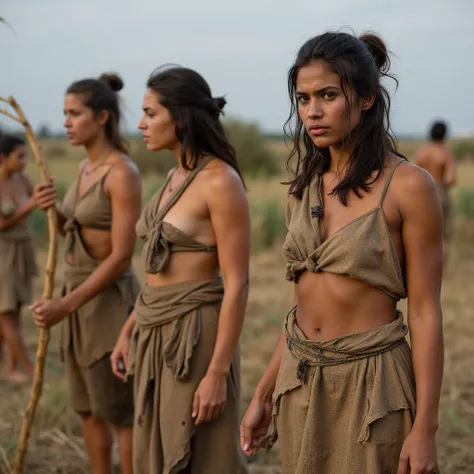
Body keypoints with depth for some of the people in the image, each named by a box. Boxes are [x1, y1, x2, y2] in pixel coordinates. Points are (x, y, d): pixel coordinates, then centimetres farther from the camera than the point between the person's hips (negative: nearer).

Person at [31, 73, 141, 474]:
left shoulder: (123, 173, -18)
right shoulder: (86, 168, 9)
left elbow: (121, 255, -22)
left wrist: (66, 305, -24)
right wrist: (54, 211, -4)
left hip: (110, 299, -9)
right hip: (80, 292, 9)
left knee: (119, 411, 2)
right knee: (87, 407, 16)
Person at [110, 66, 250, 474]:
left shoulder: (220, 181, -16)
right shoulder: (176, 177, 10)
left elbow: (236, 284, -18)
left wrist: (218, 373, -20)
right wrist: (129, 330, 16)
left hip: (196, 333, -9)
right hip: (155, 332, 9)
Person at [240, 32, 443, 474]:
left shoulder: (407, 186, -11)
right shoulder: (303, 188, 5)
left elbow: (424, 313, -11)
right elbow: (304, 300, 11)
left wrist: (424, 426, -13)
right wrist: (262, 395, 12)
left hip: (370, 382, -5)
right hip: (300, 380, 6)